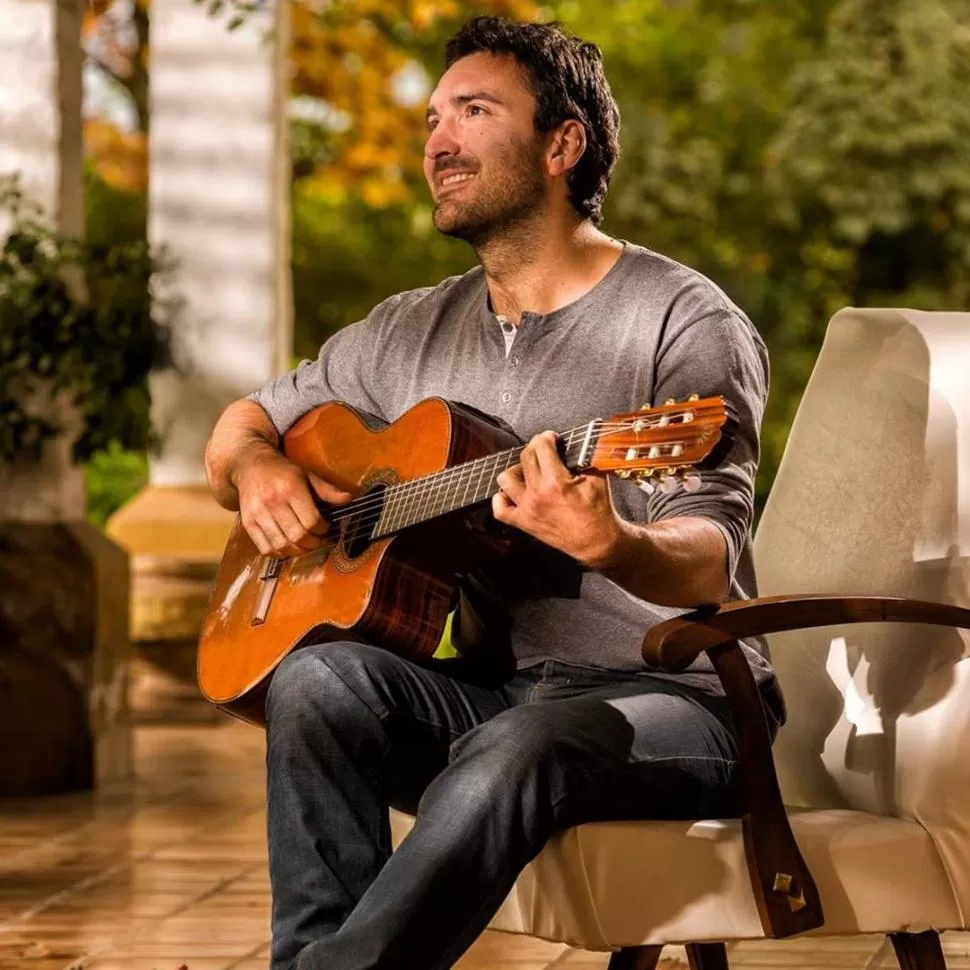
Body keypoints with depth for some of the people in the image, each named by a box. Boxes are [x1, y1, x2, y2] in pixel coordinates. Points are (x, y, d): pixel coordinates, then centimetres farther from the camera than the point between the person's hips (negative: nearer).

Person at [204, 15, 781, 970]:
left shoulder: (684, 323, -6)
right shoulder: (412, 331, 14)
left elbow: (709, 567, -18)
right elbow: (243, 423, 25)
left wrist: (609, 545, -42)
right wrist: (256, 468, -1)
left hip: (665, 691, -5)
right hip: (479, 689, 6)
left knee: (517, 750, -37)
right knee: (319, 679, -25)